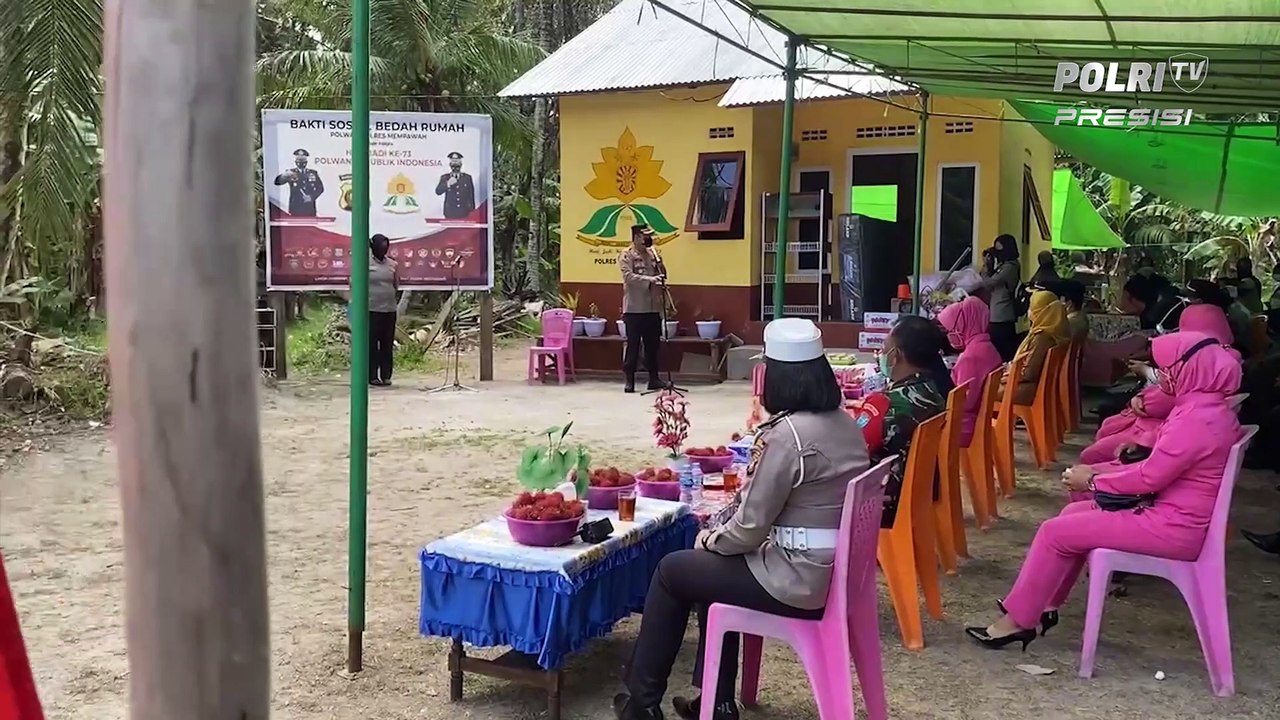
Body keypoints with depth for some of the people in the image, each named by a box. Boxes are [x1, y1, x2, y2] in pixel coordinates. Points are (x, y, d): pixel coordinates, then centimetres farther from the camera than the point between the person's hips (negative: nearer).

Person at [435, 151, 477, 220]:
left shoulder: (468, 178, 9)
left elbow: (471, 197, 9)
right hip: (450, 214, -1)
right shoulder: (444, 178, 7)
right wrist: (448, 184, -24)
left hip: (464, 214, 1)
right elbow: (438, 191, -8)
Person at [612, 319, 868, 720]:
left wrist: (710, 540, 3)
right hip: (836, 571, 9)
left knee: (671, 571, 11)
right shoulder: (846, 425, 5)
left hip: (797, 582, -9)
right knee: (713, 564, 27)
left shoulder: (786, 434, -22)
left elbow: (750, 528, -18)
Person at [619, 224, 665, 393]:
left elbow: (661, 276, 17)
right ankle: (629, 380, 6)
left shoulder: (652, 255, 13)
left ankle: (653, 378, 16)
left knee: (652, 345, 8)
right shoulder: (626, 255, -4)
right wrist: (650, 280, -25)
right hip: (634, 308, -5)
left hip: (653, 308, 5)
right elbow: (629, 277, -16)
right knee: (633, 345, -1)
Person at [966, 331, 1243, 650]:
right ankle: (1043, 606, 18)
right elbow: (1160, 466, 15)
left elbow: (1150, 477, -22)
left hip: (1172, 527, -10)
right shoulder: (1208, 406, 9)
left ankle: (1017, 620, 4)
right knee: (1074, 513, 16)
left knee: (1056, 532, -7)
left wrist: (1092, 480, -8)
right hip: (1173, 513, 10)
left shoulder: (1197, 417, -24)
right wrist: (1101, 471, 7)